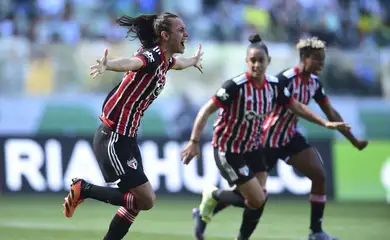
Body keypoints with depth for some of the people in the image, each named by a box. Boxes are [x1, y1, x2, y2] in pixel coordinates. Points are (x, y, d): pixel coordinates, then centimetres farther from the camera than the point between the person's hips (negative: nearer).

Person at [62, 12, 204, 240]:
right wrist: (107, 65, -66)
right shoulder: (152, 56, -20)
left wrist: (194, 60, 58)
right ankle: (83, 189, 1)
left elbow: (179, 63, 36)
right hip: (114, 139, -10)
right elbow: (131, 62, -44)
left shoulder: (164, 59, 9)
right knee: (145, 199, -10)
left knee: (139, 199, 11)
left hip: (127, 138, 10)